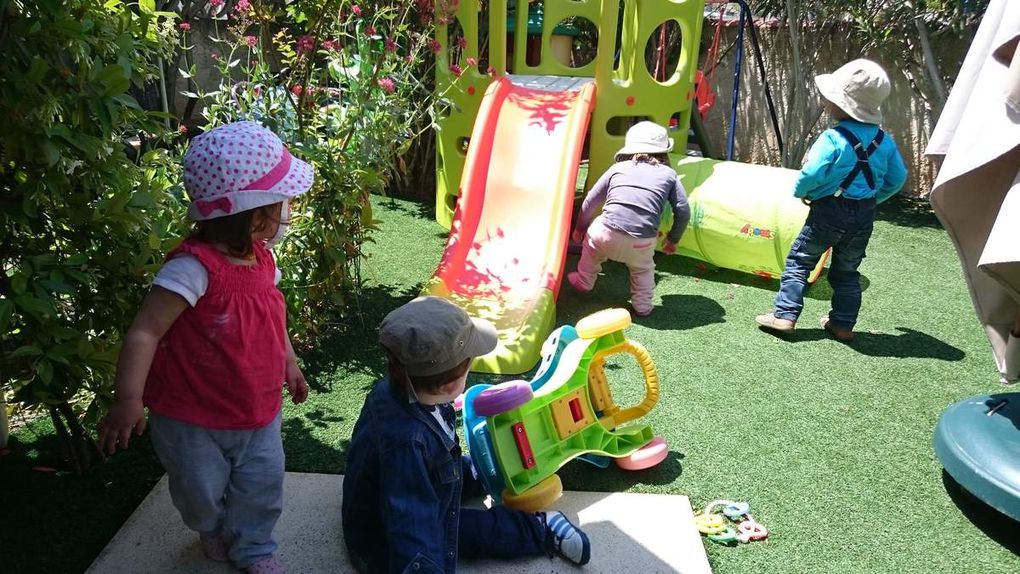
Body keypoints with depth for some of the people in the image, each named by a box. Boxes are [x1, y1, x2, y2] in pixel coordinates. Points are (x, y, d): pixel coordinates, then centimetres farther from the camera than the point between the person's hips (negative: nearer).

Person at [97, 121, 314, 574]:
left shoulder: (261, 259, -4)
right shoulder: (194, 267, -30)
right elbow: (145, 332, -30)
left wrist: (289, 364, 20)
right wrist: (128, 401, -32)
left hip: (259, 413, 6)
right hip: (194, 421, -6)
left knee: (262, 487, 15)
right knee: (203, 492, 17)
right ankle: (213, 531, 50)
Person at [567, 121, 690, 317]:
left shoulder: (618, 168, 17)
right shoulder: (668, 174, 16)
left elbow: (590, 201, 21)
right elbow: (683, 212, 11)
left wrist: (580, 228, 35)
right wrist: (673, 239, 26)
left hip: (608, 236, 0)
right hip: (643, 244, 0)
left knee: (593, 232, 35)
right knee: (643, 269, 33)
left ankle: (584, 282, 46)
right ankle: (643, 305, 29)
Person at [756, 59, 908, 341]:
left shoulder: (833, 138, -18)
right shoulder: (884, 141, 3)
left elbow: (811, 174, -22)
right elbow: (898, 178, 9)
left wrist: (799, 191, -3)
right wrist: (873, 197, 19)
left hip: (829, 211, -6)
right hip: (865, 214, 6)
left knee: (798, 260, 7)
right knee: (847, 270, 17)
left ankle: (784, 315, 3)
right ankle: (843, 324, 22)